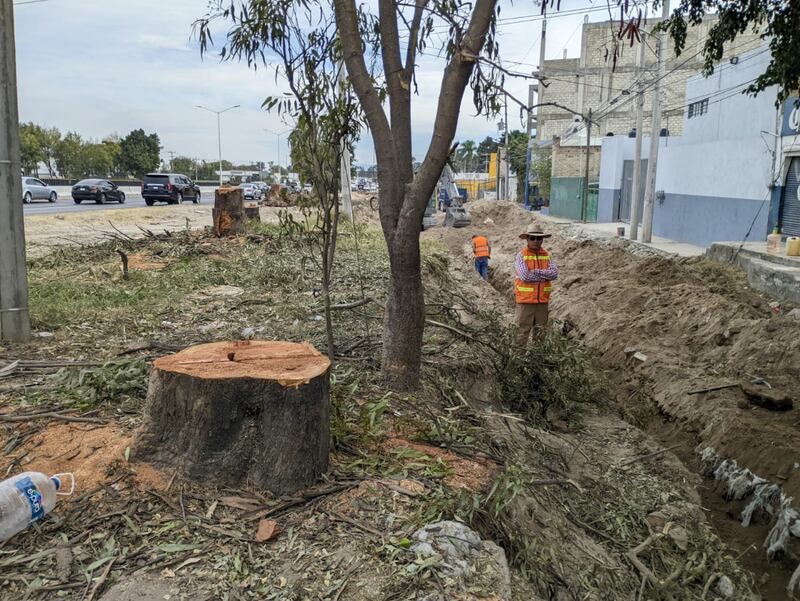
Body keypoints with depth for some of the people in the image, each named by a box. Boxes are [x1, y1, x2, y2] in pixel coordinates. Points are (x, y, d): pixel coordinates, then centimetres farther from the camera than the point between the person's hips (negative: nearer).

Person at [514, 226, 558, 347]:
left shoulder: (547, 256, 6)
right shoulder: (521, 255, -7)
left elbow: (554, 273, -8)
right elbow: (525, 276, -19)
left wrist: (536, 272, -18)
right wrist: (545, 276, -10)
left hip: (543, 299, 4)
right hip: (525, 299, -4)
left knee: (540, 329, 14)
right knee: (523, 329, 0)